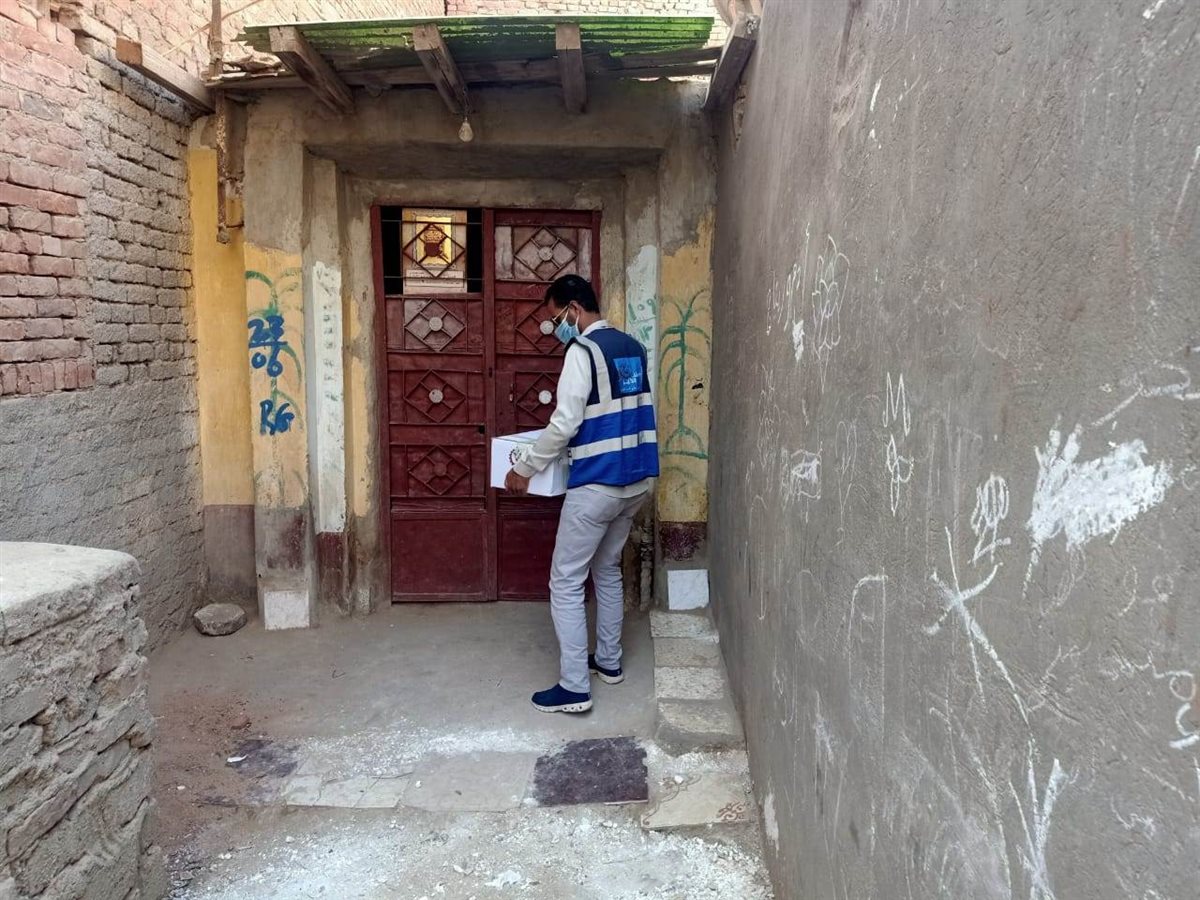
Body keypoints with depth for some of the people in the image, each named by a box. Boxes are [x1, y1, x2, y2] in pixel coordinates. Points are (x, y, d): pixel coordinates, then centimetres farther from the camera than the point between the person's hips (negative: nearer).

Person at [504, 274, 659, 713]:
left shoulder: (583, 351, -15)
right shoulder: (632, 347, 12)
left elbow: (564, 424, -19)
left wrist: (524, 468, -8)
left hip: (597, 484, -9)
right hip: (637, 479, 9)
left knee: (566, 583, 0)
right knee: (607, 570, 24)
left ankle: (574, 688, 4)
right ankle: (609, 661, 34)